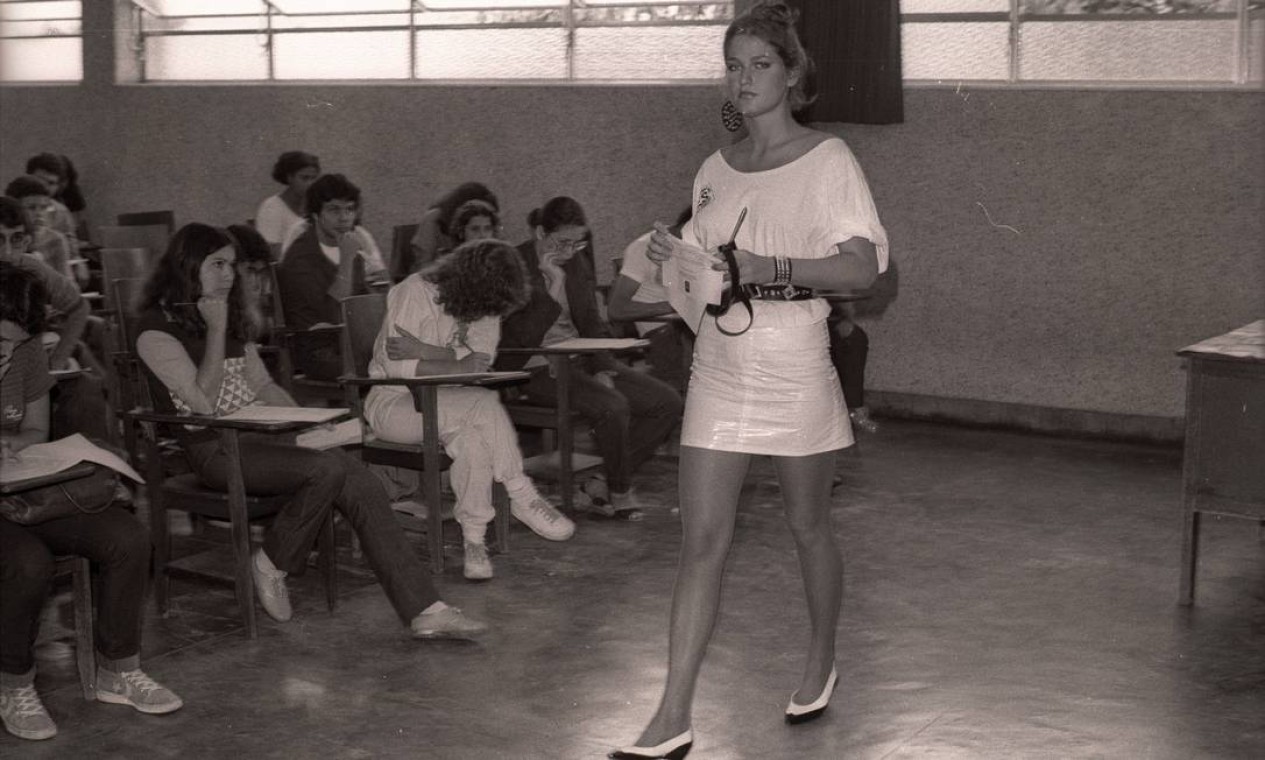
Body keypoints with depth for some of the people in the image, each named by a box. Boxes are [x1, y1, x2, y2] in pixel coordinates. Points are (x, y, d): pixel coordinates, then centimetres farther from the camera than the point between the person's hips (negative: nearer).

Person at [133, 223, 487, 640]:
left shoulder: (230, 317, 20)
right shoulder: (156, 327, -4)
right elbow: (205, 402, -13)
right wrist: (216, 330, -13)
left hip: (262, 433, 7)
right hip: (217, 449, -7)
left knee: (360, 483, -17)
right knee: (327, 469, -30)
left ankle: (422, 610, -21)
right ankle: (272, 564, -5)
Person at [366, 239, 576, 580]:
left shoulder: (485, 306, 1)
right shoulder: (415, 293, -16)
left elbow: (481, 365, -13)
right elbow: (399, 369, -23)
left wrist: (424, 352, -23)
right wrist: (458, 365, -20)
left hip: (450, 405, 5)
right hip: (395, 402, -5)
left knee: (473, 436, -31)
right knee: (483, 405, -30)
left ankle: (474, 537, -25)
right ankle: (522, 498, -20)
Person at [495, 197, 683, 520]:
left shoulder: (578, 262, 11)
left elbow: (592, 323, 13)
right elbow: (527, 336, -17)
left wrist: (602, 370, -3)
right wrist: (554, 282, -20)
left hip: (580, 359, 7)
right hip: (537, 369, -7)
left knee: (667, 402, -9)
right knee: (612, 406, -32)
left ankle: (604, 482, 0)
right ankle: (619, 492, -6)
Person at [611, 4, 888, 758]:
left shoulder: (827, 158, -5)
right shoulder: (716, 168, 11)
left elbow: (864, 264, -12)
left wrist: (774, 268, -24)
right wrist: (676, 257, -2)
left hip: (794, 367, -4)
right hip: (719, 365, 4)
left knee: (809, 527, 12)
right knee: (702, 539, -2)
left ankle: (821, 664, 36)